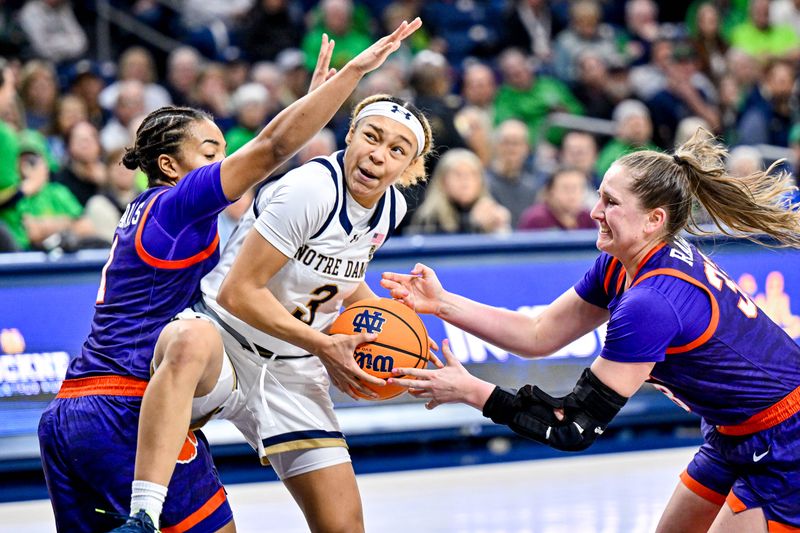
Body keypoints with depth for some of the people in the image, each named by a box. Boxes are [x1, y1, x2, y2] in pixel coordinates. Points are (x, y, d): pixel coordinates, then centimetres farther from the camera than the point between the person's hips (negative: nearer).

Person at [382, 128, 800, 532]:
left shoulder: (650, 302, -29)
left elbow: (577, 427, -25)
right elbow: (541, 334, 3)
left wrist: (471, 391, -21)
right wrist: (443, 304, -4)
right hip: (738, 438, 9)